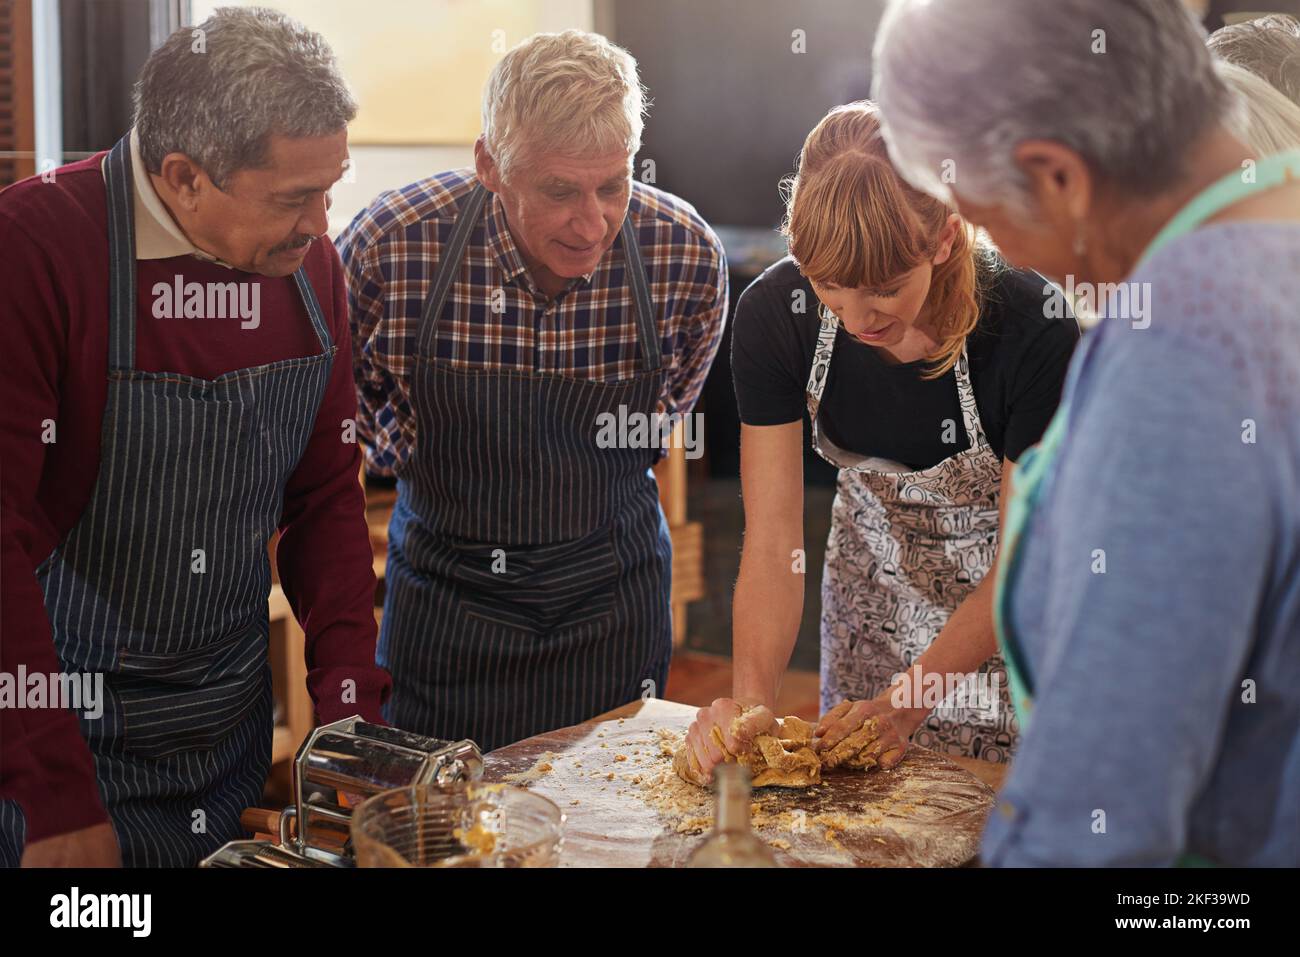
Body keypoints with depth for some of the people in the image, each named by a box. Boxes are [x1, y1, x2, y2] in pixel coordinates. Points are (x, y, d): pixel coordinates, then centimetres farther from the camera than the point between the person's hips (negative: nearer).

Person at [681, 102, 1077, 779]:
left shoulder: (1033, 328, -31)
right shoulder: (776, 313, -23)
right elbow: (772, 543, -21)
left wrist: (907, 701, -31)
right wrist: (751, 696, -36)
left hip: (1011, 612, -3)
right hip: (871, 580, 3)